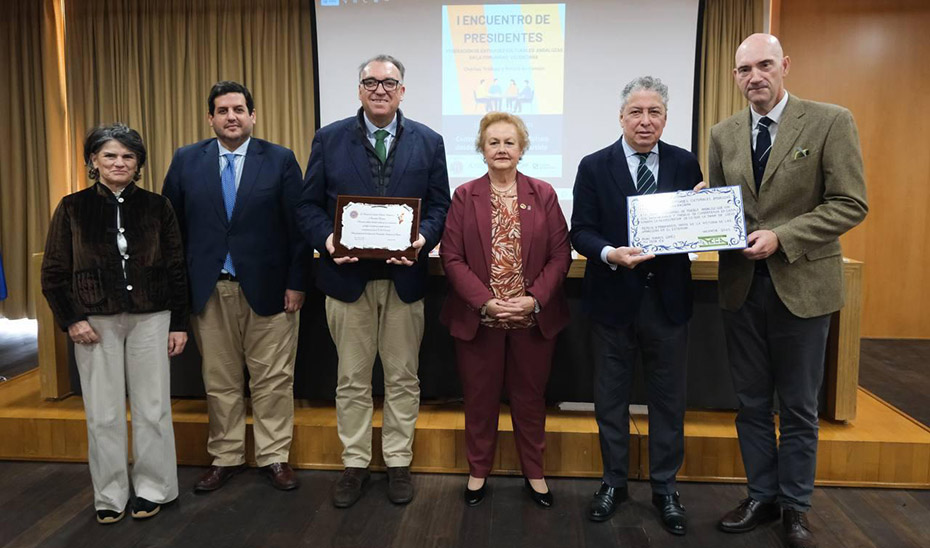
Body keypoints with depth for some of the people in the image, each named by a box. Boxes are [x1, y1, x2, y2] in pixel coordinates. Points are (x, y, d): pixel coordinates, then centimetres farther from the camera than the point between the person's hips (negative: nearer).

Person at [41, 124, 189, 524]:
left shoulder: (156, 206, 2)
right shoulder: (73, 208, 1)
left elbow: (176, 269, 3)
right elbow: (53, 272, 5)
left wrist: (180, 323, 1)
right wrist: (71, 320, -5)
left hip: (150, 318, 0)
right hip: (95, 322, 0)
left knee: (152, 408, 5)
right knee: (103, 413, 6)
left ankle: (153, 488, 20)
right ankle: (109, 495, 20)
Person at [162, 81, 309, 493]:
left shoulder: (280, 160, 0)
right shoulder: (186, 161, 6)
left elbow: (297, 225, -2)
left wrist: (296, 282, -7)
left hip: (267, 287, -2)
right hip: (209, 290, 2)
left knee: (272, 380, 6)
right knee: (219, 381, 12)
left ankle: (274, 457, 21)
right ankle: (225, 458, 27)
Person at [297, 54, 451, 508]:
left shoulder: (428, 142, 5)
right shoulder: (329, 139, 4)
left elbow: (439, 206, 4)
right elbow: (309, 204, 3)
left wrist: (424, 239, -16)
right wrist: (326, 239, -16)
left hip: (405, 277, 1)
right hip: (347, 275, 0)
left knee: (402, 377, 10)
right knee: (352, 379, 10)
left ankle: (398, 463, 26)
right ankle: (355, 465, 25)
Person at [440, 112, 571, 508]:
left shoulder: (543, 194, 2)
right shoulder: (464, 196, 1)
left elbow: (560, 254, -1)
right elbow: (452, 257, -5)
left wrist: (534, 299, -14)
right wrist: (485, 301, -15)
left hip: (535, 319, 1)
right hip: (477, 319, 0)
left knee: (530, 397, 14)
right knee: (480, 397, 12)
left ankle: (534, 472, 32)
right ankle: (478, 471, 31)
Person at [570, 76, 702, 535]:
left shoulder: (685, 164, 3)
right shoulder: (594, 167, -2)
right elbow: (581, 231, -6)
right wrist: (610, 254, -24)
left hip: (668, 297, 1)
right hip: (614, 296, -1)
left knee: (668, 397, 12)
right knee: (610, 396, 12)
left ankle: (665, 486, 29)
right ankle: (614, 482, 30)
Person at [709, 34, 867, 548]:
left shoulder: (830, 121, -7)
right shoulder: (723, 133, 6)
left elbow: (850, 204, -11)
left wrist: (780, 237, -20)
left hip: (801, 283, -3)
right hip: (741, 284, 4)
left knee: (798, 407, 11)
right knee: (751, 403, 14)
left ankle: (795, 506, 28)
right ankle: (762, 496, 30)